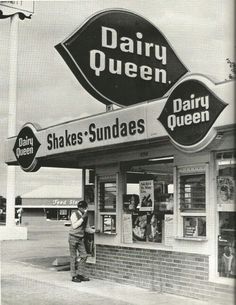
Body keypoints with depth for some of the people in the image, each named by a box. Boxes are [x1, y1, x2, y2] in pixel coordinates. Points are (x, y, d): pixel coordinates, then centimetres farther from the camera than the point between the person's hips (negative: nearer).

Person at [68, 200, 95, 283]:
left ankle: (79, 274, 9)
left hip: (81, 238, 6)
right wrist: (82, 218, -23)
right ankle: (74, 276, 5)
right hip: (73, 238, -6)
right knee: (74, 257, -2)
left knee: (84, 255, -1)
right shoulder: (74, 214, -10)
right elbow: (74, 226, -21)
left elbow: (87, 228, 17)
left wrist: (95, 231, 4)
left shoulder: (85, 216, 9)